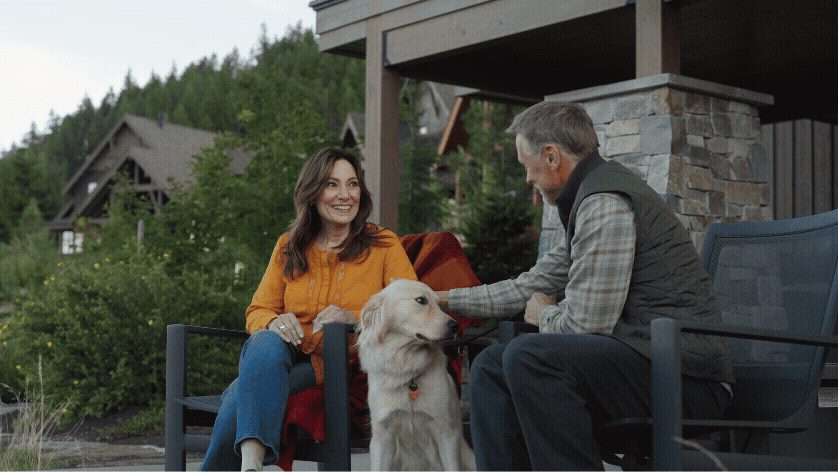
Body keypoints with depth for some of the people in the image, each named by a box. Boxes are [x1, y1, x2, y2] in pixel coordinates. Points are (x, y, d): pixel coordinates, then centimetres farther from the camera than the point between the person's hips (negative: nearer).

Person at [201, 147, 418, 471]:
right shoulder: (287, 247, 16)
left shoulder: (383, 245, 7)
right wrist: (274, 322, -11)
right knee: (267, 341, -35)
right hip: (288, 355, 3)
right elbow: (257, 312, 14)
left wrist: (355, 319, -18)